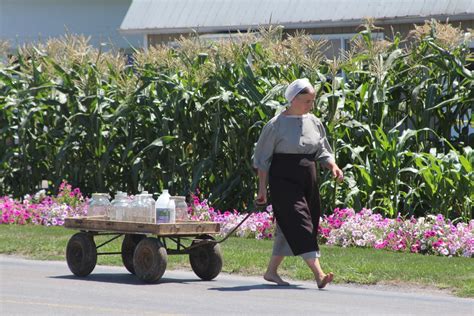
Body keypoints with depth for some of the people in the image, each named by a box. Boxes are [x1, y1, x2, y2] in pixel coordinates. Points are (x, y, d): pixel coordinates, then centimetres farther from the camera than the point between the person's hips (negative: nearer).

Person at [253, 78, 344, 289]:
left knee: (287, 228, 10)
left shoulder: (314, 123, 9)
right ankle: (319, 274, -25)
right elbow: (262, 158, -4)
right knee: (298, 224, -15)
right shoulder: (276, 125, -8)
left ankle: (271, 271, 23)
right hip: (284, 182, -7)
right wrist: (262, 188, -6)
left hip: (307, 182, 7)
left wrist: (333, 166, -4)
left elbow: (322, 151, 16)